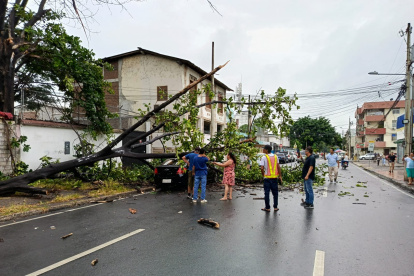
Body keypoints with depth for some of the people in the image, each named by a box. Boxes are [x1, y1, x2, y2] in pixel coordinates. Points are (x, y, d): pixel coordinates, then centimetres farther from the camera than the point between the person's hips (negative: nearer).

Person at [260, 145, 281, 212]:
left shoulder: (264, 157, -8)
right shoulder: (275, 156, 4)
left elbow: (262, 168, -14)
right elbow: (278, 167, 1)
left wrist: (263, 174, 2)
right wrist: (280, 175, 7)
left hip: (267, 177, -3)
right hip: (274, 177, 4)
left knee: (267, 193, 4)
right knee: (275, 192, 12)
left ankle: (267, 208, 9)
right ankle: (275, 207, 16)